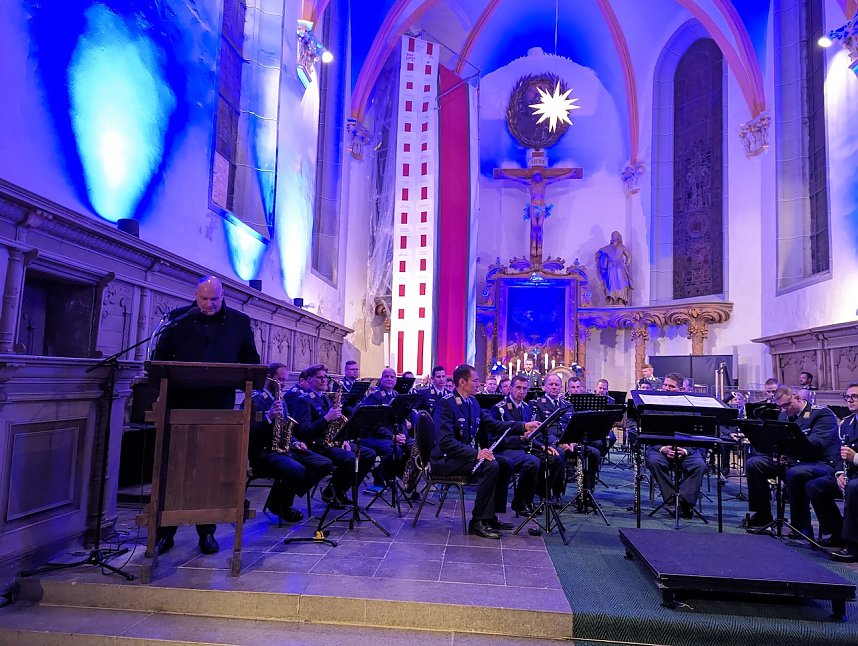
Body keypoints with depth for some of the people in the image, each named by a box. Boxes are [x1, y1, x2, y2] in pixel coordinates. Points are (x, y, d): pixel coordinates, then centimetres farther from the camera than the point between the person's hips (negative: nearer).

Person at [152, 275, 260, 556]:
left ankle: (207, 532, 20)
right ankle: (165, 532, 20)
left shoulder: (239, 321, 4)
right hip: (181, 404, 1)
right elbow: (161, 356, 6)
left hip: (220, 407, 0)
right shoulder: (178, 318, 5)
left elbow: (251, 360, 7)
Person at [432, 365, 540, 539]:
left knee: (504, 463, 3)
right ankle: (478, 522, -13)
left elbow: (493, 425, 10)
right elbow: (446, 441, -27)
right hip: (445, 459, -9)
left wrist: (524, 426, 0)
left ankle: (491, 516, 9)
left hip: (467, 452, 9)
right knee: (490, 466, -24)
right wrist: (475, 453, -32)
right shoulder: (446, 404, -19)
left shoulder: (472, 402, 8)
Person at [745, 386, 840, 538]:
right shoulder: (783, 415, 15)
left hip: (821, 463, -7)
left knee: (795, 473, -39)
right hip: (790, 460, 7)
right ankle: (762, 515, 0)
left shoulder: (823, 413, -8)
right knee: (753, 464, -10)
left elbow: (817, 443, -24)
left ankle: (801, 528, -22)